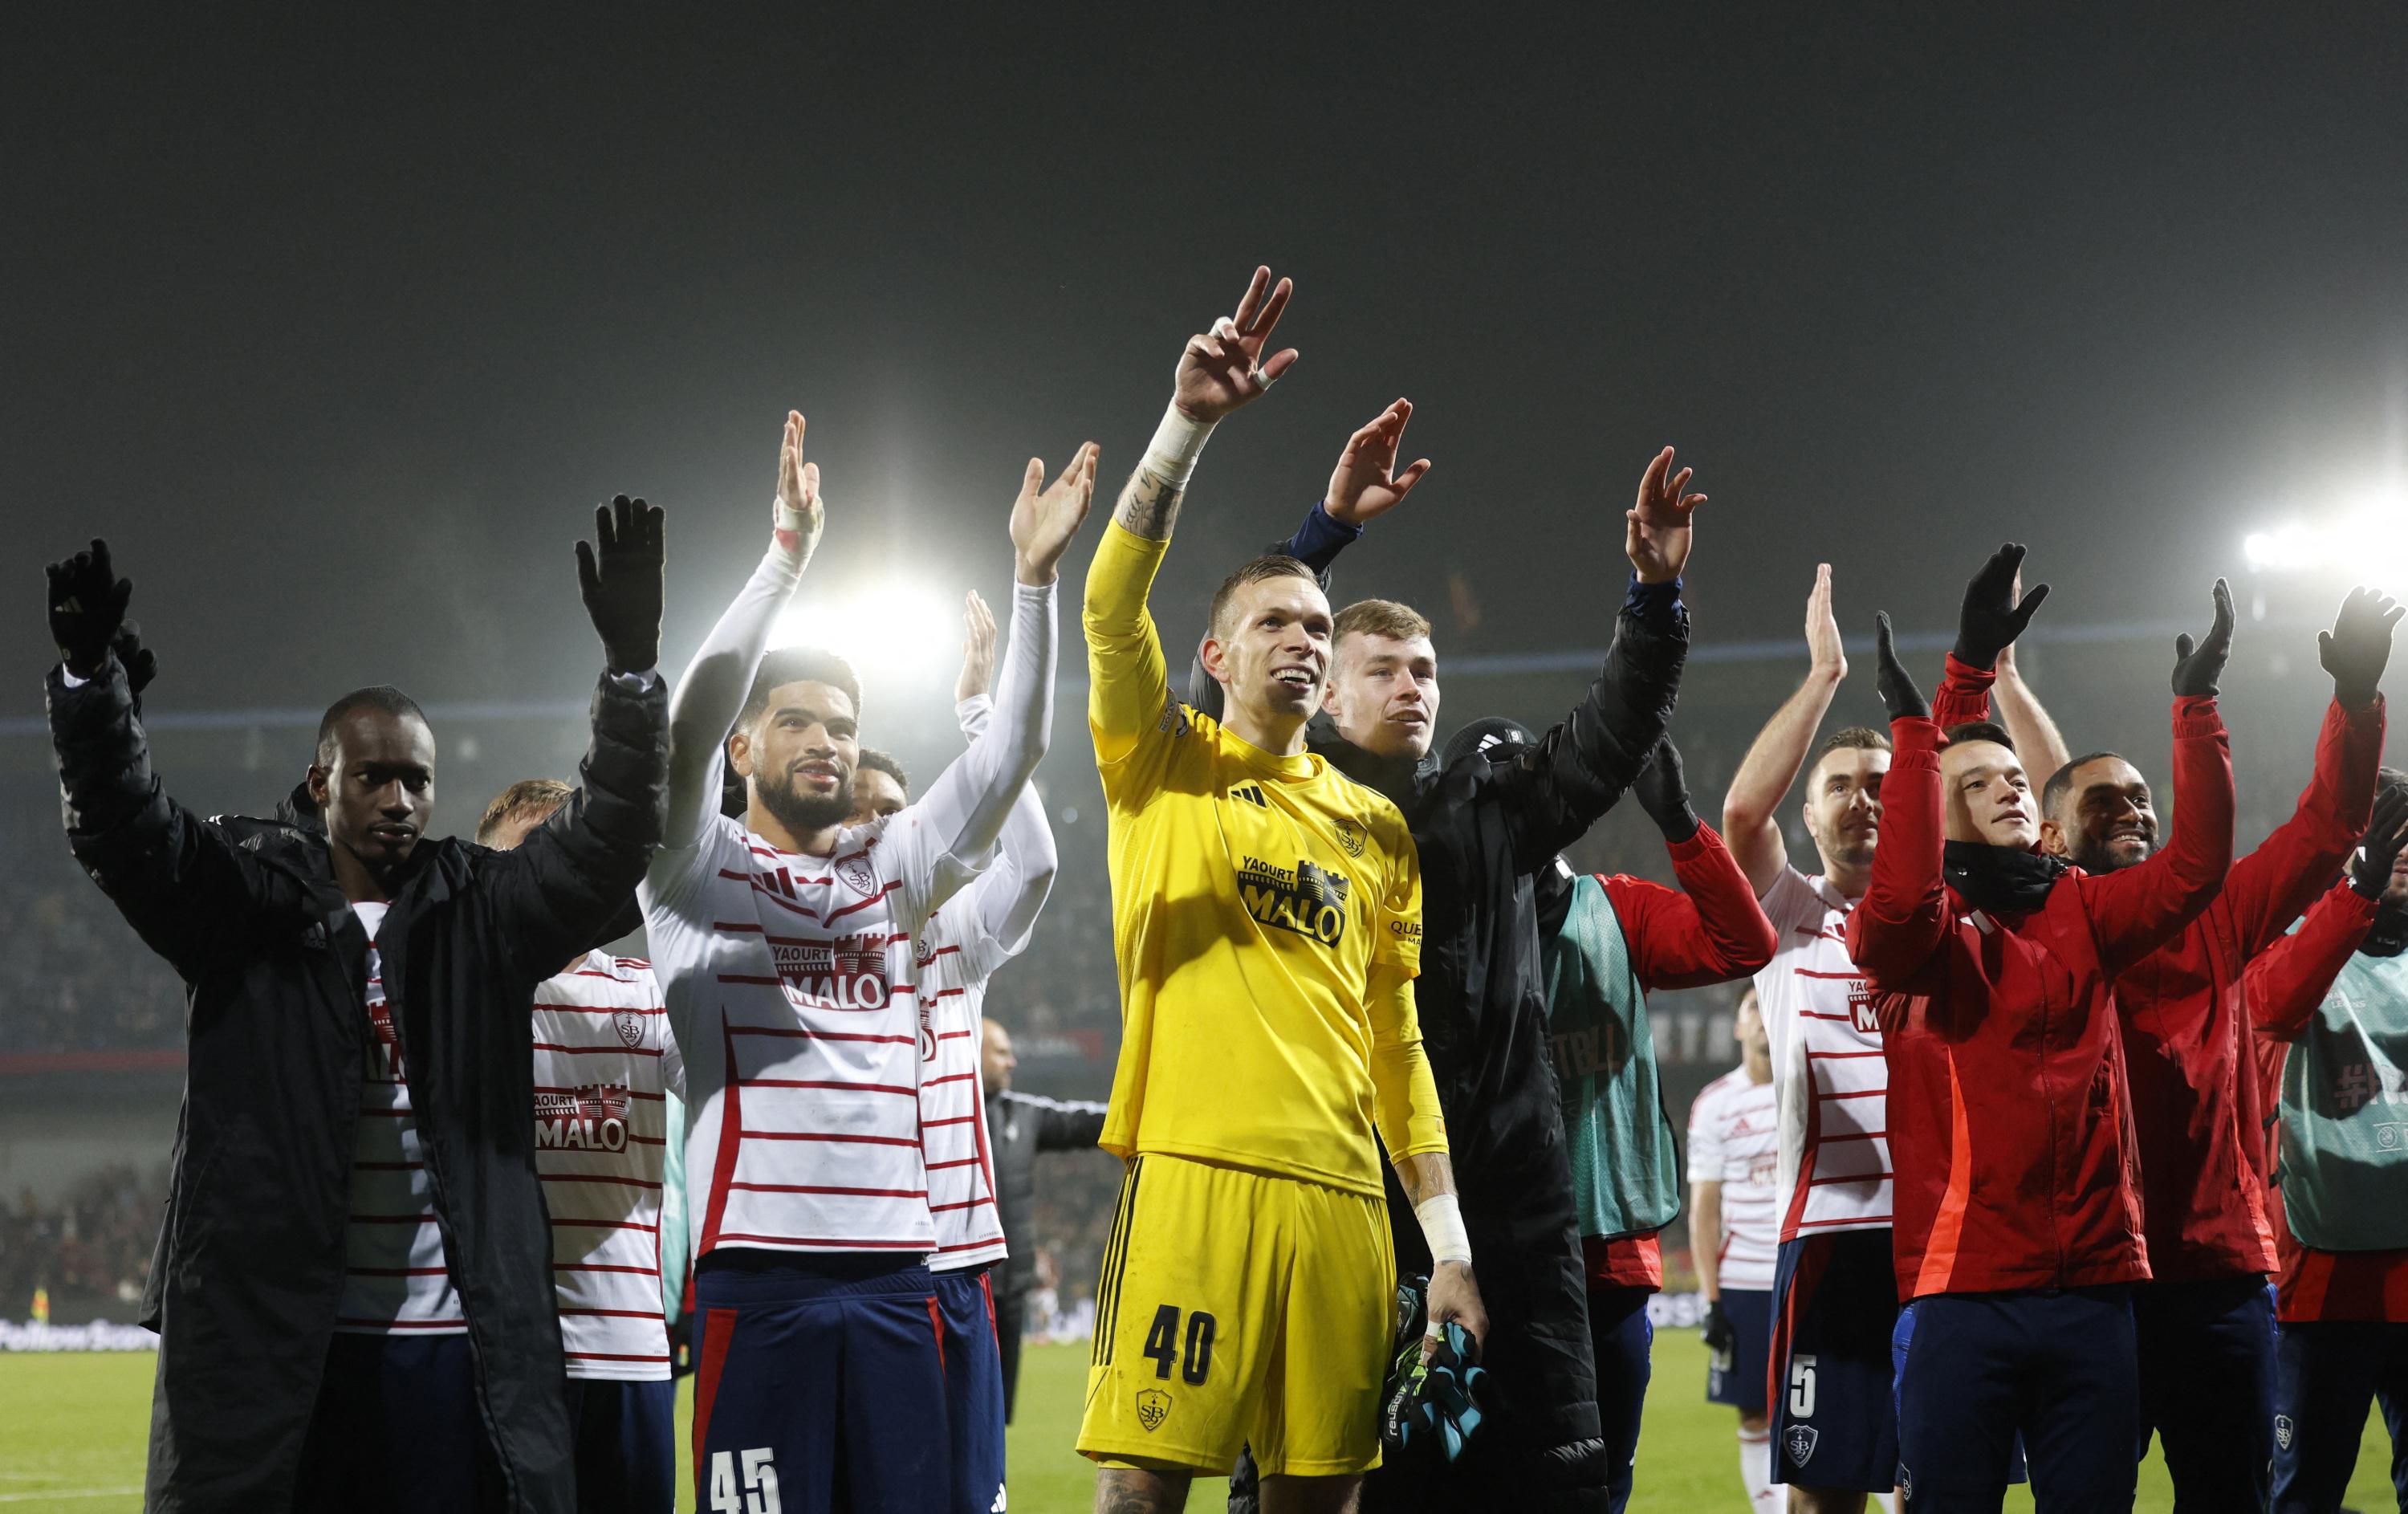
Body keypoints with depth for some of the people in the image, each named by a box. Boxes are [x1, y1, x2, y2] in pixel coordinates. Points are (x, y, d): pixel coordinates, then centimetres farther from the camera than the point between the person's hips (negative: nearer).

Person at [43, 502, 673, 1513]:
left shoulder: (482, 914, 12)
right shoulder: (247, 903, 8)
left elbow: (608, 842, 1)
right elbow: (121, 826, -2)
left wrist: (631, 667, -12)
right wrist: (87, 672, -19)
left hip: (458, 1345, 1)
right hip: (269, 1342, -1)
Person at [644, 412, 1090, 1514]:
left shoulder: (888, 871, 17)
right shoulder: (698, 872, 5)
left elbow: (1012, 755, 10)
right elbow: (692, 720, -11)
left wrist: (1034, 576, -1)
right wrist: (787, 555, -17)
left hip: (892, 1269, 5)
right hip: (759, 1275, -4)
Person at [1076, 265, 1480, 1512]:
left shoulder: (1378, 828, 19)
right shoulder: (1164, 765, 8)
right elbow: (1113, 606, -10)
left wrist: (1452, 1243, 12)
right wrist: (1189, 423, -20)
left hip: (1341, 1195, 4)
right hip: (1196, 1175, -4)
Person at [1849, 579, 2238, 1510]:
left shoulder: (2081, 914, 14)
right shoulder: (1916, 932, 0)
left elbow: (2195, 868, 2)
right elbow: (1900, 896, -23)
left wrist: (2196, 709, -3)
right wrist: (1912, 733, -21)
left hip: (2093, 1285, 4)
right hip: (1963, 1290, -4)